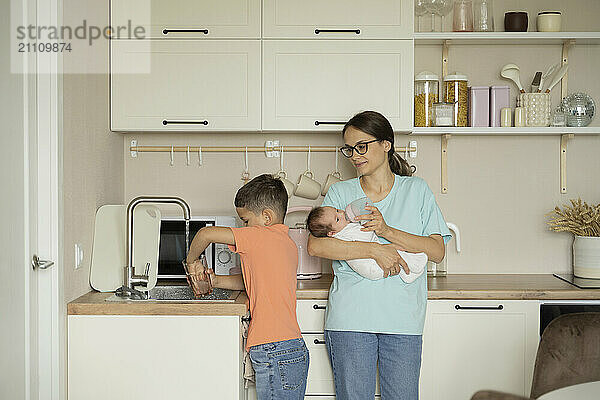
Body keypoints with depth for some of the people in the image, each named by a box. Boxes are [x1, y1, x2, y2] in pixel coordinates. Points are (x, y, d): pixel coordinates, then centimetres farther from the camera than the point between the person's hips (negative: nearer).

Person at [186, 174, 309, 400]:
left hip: (275, 354, -9)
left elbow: (206, 234, -14)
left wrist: (192, 261, 3)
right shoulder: (289, 244, 15)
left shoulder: (260, 236, -11)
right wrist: (216, 281, 13)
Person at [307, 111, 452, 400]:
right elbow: (315, 245, -8)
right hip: (350, 317, 0)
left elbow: (437, 251, 0)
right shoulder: (340, 192, 6)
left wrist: (387, 231, -14)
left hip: (402, 319, 1)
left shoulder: (416, 190, 7)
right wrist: (374, 250, -17)